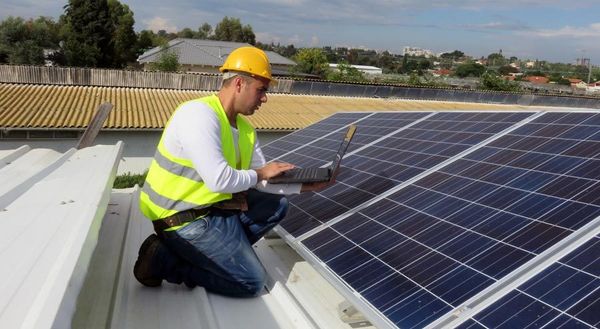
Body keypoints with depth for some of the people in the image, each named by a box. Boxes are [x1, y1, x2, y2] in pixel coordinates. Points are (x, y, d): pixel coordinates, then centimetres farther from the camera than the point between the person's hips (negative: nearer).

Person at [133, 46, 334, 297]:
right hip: (184, 219, -9)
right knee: (252, 282, -5)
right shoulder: (199, 114, -22)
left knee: (276, 205, 9)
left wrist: (307, 185, -5)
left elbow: (263, 182, 6)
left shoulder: (245, 129, 6)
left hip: (214, 206, 9)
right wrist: (259, 173, -13)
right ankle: (163, 260, -1)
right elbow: (219, 180, -31)